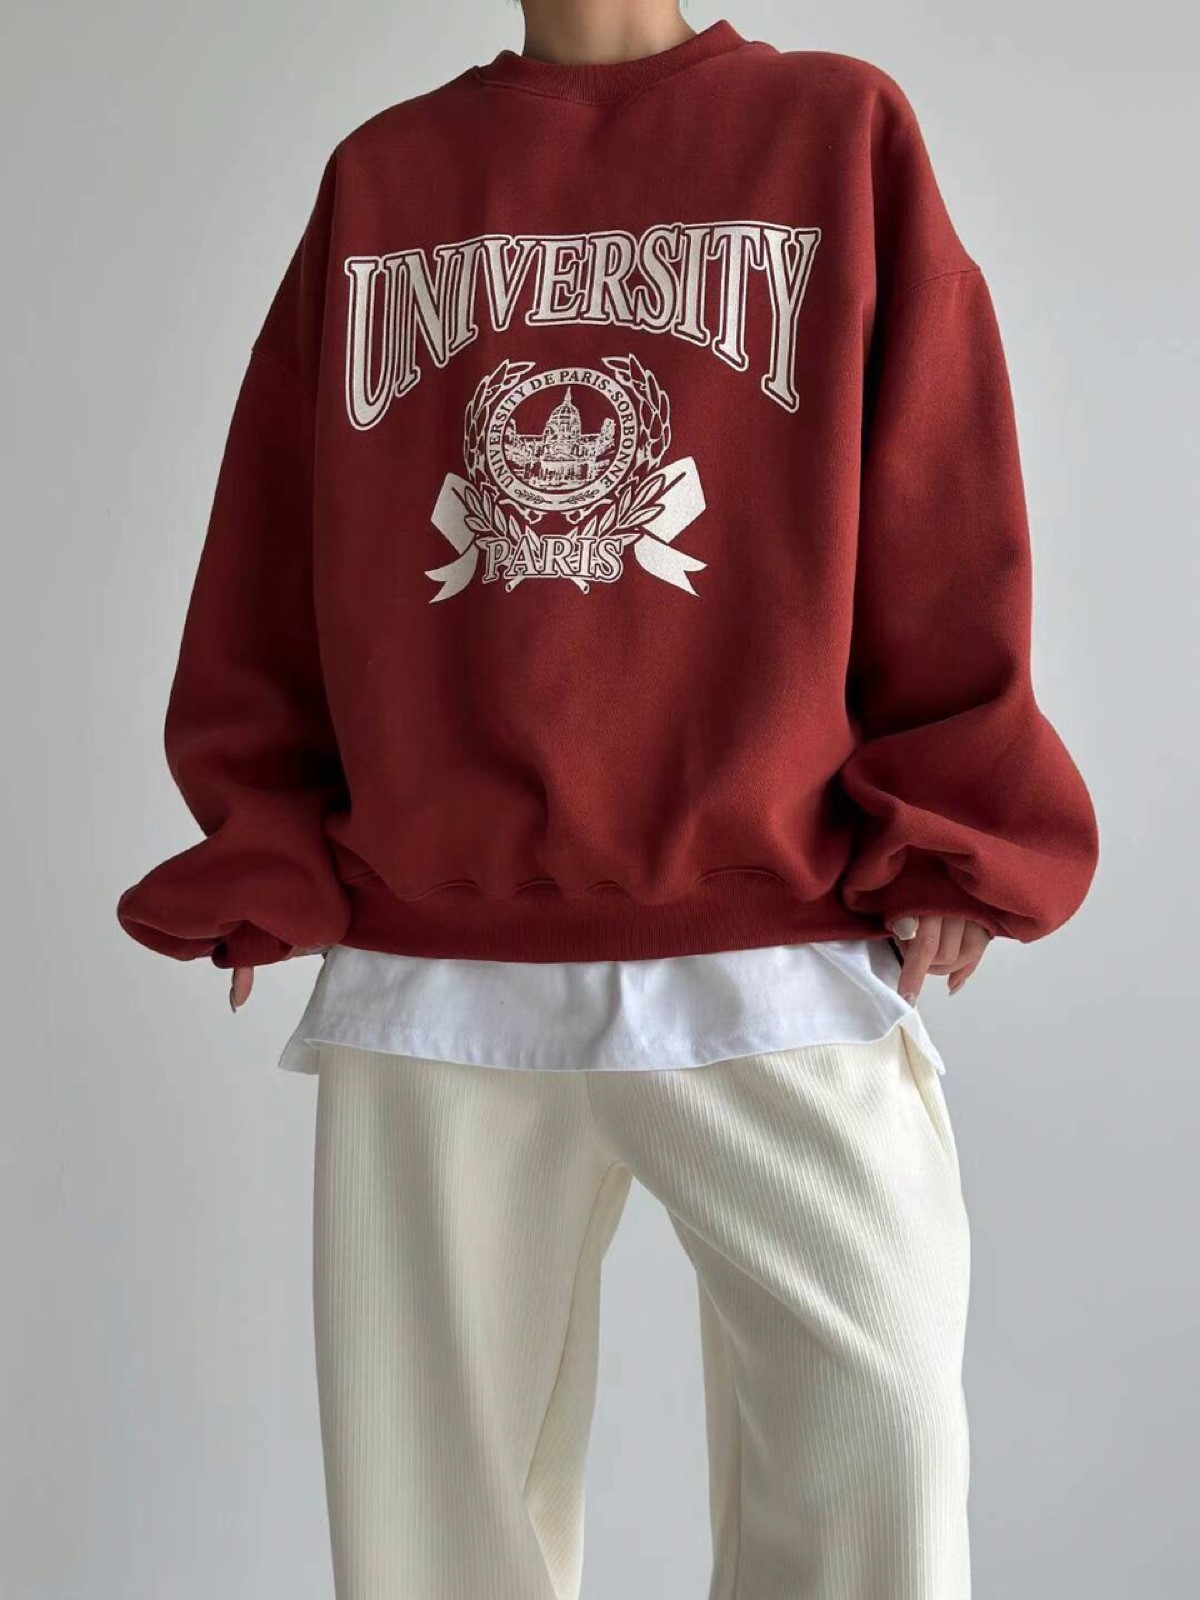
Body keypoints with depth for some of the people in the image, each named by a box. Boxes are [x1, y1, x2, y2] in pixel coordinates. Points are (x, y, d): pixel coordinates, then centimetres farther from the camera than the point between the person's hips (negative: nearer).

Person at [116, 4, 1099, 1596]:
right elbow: (270, 558, 13)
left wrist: (949, 846, 0)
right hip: (427, 970, 2)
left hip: (785, 955, -1)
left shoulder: (843, 132, 10)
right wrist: (264, 862, 6)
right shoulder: (375, 180, 15)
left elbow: (946, 526, 6)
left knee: (870, 1462, -4)